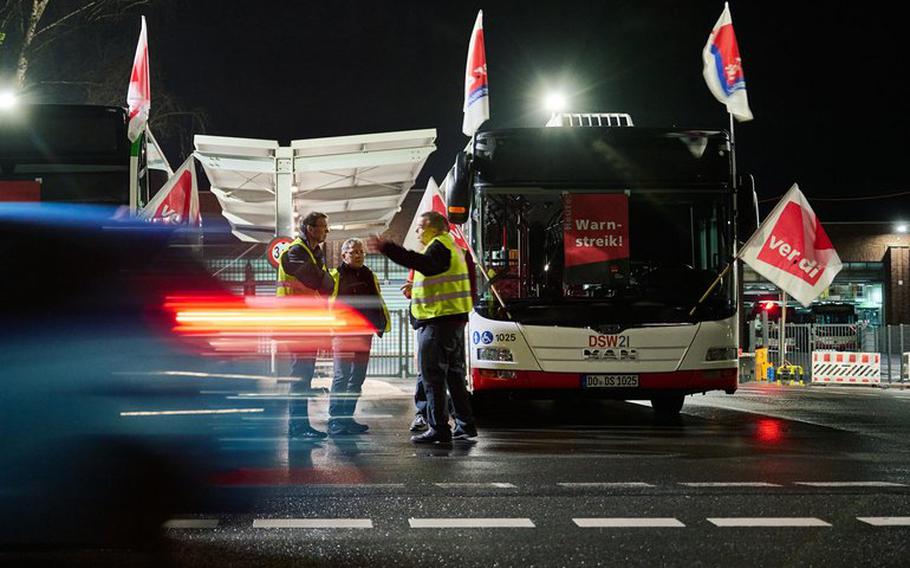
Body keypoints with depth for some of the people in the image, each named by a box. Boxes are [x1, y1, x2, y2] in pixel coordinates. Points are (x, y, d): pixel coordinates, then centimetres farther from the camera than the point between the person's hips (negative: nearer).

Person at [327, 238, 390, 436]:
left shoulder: (369, 276, 16)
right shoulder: (335, 276, -3)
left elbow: (378, 303, 21)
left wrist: (383, 323, 9)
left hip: (364, 334, 6)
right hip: (343, 334, -6)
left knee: (357, 379, 9)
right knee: (341, 377, -10)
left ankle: (347, 418, 17)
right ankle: (335, 420, -8)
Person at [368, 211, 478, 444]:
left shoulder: (439, 246, -11)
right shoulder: (449, 246, 22)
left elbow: (425, 264, -33)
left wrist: (388, 249, -39)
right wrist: (415, 290, 20)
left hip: (437, 321, -11)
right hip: (454, 319, 11)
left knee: (432, 375, -7)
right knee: (453, 375, 16)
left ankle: (438, 429, -8)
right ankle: (465, 425, 19)